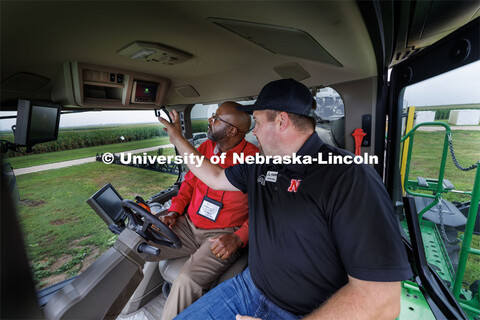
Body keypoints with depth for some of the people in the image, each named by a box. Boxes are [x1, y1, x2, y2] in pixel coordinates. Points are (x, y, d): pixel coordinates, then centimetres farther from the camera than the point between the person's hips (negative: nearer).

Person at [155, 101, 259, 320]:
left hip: (222, 235, -6)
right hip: (188, 224, 7)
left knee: (187, 281, -27)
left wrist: (239, 238, -22)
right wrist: (174, 211, 4)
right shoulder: (205, 147, 5)